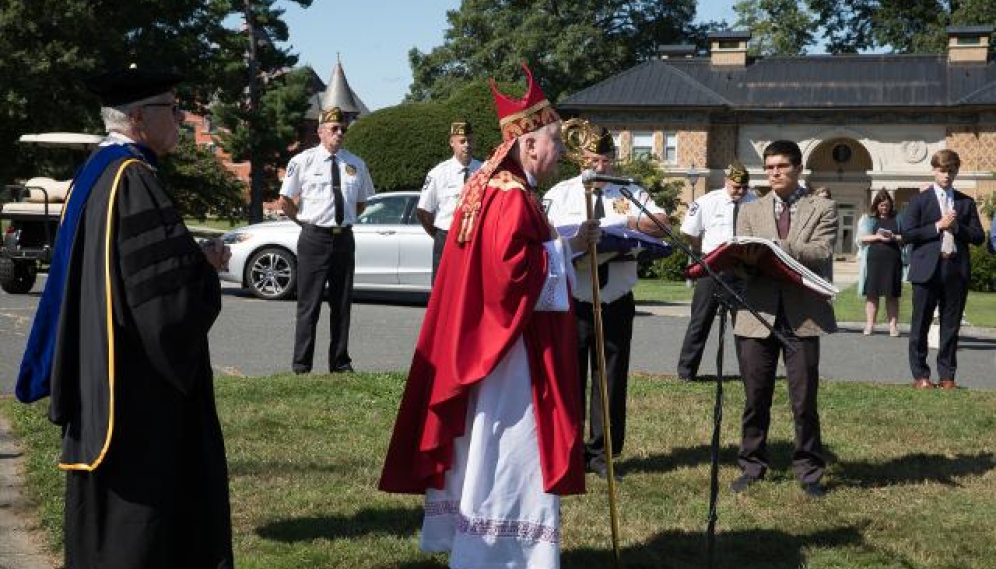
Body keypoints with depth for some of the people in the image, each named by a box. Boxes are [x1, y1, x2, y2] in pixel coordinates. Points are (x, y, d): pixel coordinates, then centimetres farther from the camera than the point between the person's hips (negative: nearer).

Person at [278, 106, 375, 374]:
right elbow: (285, 200, 5)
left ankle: (340, 363, 19)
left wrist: (346, 221, 11)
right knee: (309, 304, -3)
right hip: (314, 238, -4)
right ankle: (301, 365, 4)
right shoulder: (303, 161, -2)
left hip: (344, 238, 4)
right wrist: (305, 221, 4)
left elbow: (362, 202, 20)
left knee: (342, 303, 10)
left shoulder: (356, 164, 8)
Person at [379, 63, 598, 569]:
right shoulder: (512, 199, -20)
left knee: (486, 447, 17)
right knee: (510, 450, -3)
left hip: (491, 341, 11)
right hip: (513, 346, -11)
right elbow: (511, 273, -29)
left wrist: (566, 246, 11)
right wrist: (561, 251, -15)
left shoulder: (494, 189, 11)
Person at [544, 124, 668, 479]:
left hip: (616, 302, 2)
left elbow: (661, 223, -2)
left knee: (612, 379, 6)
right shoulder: (560, 194, 7)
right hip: (572, 302, -1)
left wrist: (631, 221, -20)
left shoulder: (631, 193, 10)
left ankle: (602, 453, 15)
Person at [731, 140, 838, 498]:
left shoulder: (822, 210, 7)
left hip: (803, 316, -2)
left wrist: (775, 247, -23)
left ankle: (809, 472, 11)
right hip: (759, 314, 2)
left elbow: (821, 253, -10)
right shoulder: (750, 212, 16)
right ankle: (752, 467, 19)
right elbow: (741, 259, 4)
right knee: (755, 399, 8)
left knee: (804, 401, 1)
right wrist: (746, 259, -20)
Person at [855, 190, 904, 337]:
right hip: (874, 258, 0)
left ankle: (893, 325, 1)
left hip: (893, 259, 0)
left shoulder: (897, 219, 13)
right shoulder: (868, 219, 10)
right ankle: (869, 325, 2)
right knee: (872, 293, -1)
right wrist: (878, 237, -10)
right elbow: (861, 238, 2)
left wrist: (894, 237, -9)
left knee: (892, 294, 0)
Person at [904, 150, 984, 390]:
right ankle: (920, 375, 9)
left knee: (951, 326, 5)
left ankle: (947, 374, 13)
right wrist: (938, 226, -11)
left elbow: (979, 236, 8)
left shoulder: (966, 203, 13)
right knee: (920, 325, 1)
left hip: (957, 270, 2)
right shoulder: (919, 200, 4)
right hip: (928, 269, -2)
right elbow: (908, 235, -5)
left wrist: (957, 226, -7)